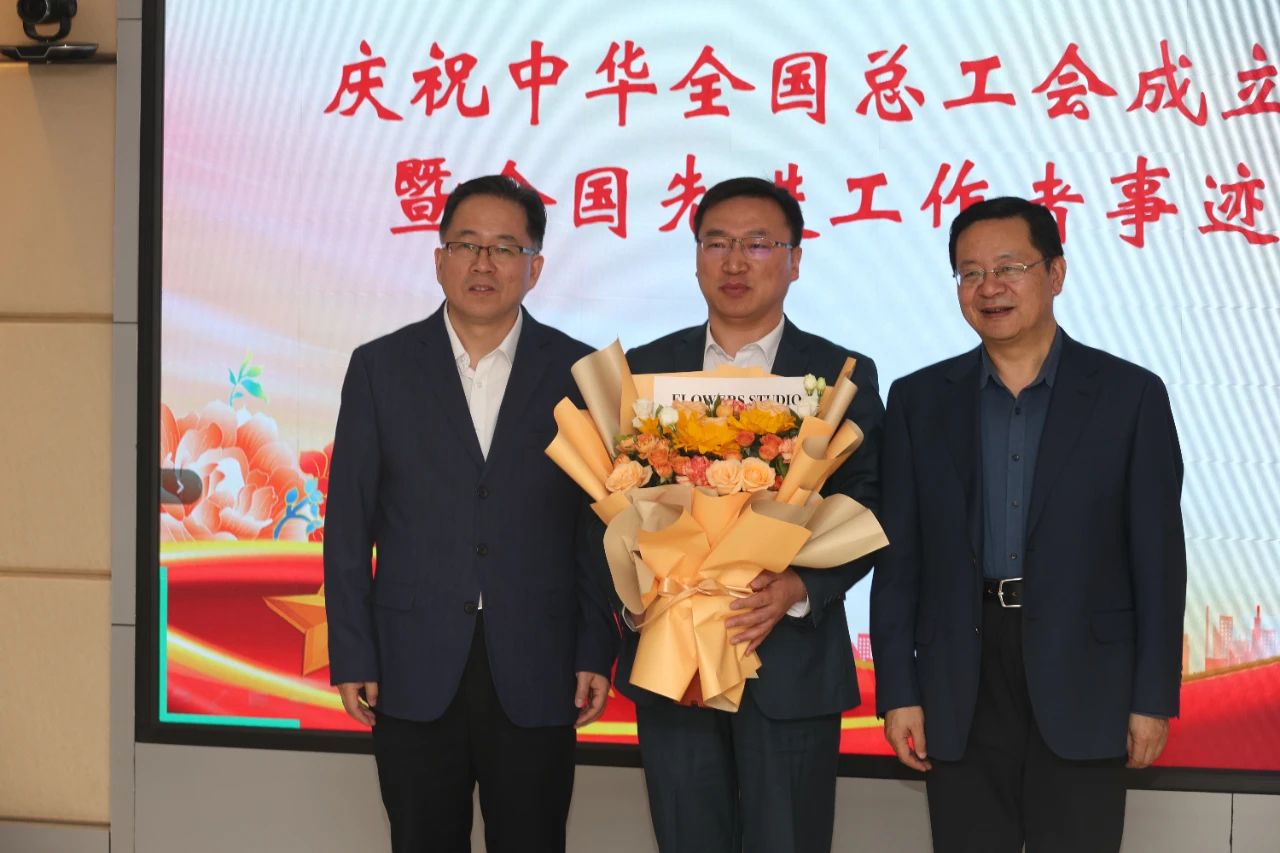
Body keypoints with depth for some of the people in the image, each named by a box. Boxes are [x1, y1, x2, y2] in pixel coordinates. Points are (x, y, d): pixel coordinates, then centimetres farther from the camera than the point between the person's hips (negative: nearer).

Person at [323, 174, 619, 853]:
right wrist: (351, 656, -2)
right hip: (415, 671, 1)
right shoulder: (380, 367, 4)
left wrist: (596, 653, -1)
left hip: (535, 676, 0)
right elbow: (349, 524, 3)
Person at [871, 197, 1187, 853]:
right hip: (960, 694, 2)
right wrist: (897, 691, 0)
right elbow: (898, 557, 5)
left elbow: (1158, 558, -1)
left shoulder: (1130, 395, 0)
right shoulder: (919, 400, 6)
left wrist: (1154, 699, -3)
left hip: (1082, 690, -1)